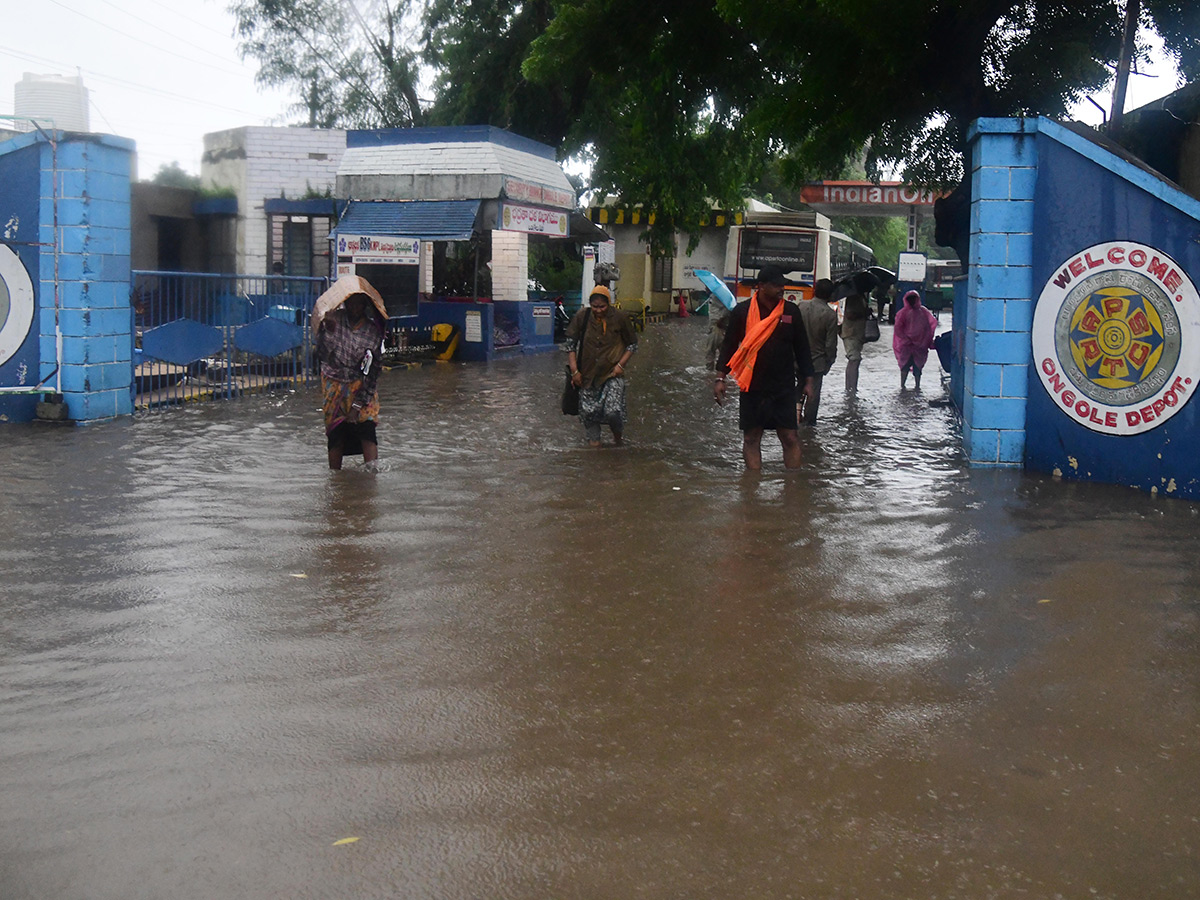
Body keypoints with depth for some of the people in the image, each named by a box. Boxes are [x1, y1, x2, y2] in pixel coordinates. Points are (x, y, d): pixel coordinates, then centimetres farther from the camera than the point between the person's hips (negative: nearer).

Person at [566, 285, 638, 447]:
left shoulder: (620, 318, -9)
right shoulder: (582, 316, -7)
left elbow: (632, 344, 3)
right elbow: (571, 342, 1)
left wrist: (621, 364, -9)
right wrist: (574, 371, -3)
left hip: (612, 373, -2)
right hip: (587, 373, 2)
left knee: (613, 411, -12)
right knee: (588, 409, 5)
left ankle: (618, 432, 21)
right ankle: (593, 437, 31)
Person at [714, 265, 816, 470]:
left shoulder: (791, 311, 4)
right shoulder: (742, 311, 0)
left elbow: (802, 349, 11)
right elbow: (729, 346, 6)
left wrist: (807, 381, 8)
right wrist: (720, 378, 0)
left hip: (784, 387, 1)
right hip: (752, 387, -1)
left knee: (790, 438, -3)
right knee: (751, 438, 4)